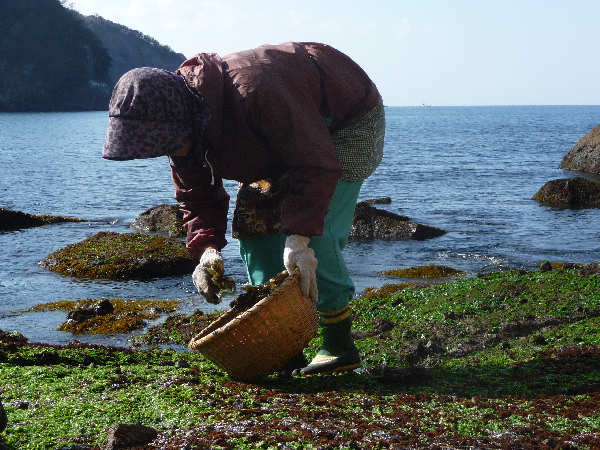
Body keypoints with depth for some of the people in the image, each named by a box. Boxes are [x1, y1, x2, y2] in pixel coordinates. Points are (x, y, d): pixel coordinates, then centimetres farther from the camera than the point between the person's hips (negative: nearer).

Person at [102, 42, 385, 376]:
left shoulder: (254, 92, -42)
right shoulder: (183, 130, -14)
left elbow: (316, 164, -40)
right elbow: (197, 196, -3)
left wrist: (299, 238, -46)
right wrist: (208, 248, -23)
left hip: (351, 120, -8)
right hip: (292, 135, 8)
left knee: (313, 235, -22)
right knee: (253, 219, -3)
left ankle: (340, 346, -11)